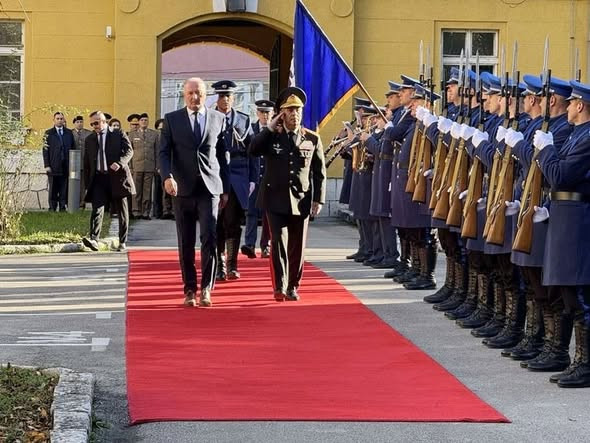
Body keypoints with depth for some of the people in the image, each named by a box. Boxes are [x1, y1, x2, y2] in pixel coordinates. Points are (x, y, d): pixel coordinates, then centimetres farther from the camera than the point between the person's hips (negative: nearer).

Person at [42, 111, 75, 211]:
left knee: (64, 190, 0)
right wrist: (47, 165, -8)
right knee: (53, 190, 1)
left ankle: (63, 207, 4)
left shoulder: (69, 133, 12)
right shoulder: (48, 133, 5)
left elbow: (73, 149, 12)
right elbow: (45, 150, 0)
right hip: (53, 167, -2)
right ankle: (52, 208, 6)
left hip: (66, 166, 2)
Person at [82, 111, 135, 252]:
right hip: (98, 178, 2)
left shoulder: (119, 135, 6)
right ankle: (94, 239, -27)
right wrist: (87, 184, 9)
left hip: (117, 177, -2)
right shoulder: (89, 140, 15)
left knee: (121, 211, 4)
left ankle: (122, 242, 12)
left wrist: (120, 163, -24)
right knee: (97, 209, -15)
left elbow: (129, 151, -5)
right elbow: (86, 164, 16)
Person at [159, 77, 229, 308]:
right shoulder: (172, 119, 6)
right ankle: (190, 290, 13)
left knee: (209, 237, -13)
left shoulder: (218, 118, 9)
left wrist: (225, 189, 11)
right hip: (183, 189, 0)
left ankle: (206, 288, -7)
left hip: (210, 188, 0)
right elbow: (164, 152, 1)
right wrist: (167, 177, -17)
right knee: (186, 243, 4)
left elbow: (223, 155, 12)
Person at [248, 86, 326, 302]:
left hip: (301, 201, 1)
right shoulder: (271, 136, 3)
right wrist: (269, 129, -15)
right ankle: (279, 287, -8)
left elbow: (319, 172, 6)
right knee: (278, 244, -9)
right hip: (276, 200, -1)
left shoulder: (312, 139, 4)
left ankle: (292, 287, 18)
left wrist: (318, 199, 0)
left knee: (297, 247, 6)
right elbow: (253, 150, -16)